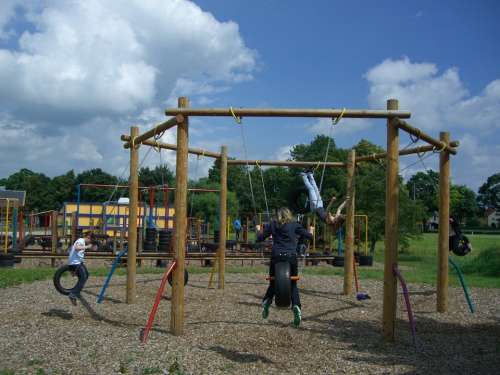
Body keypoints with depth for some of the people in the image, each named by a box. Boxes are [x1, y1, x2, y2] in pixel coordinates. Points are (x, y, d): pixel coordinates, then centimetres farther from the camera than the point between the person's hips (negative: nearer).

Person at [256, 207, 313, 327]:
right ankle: (296, 306, -11)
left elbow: (260, 238, 13)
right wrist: (310, 232, 26)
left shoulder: (272, 225, 10)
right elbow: (309, 236, 4)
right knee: (293, 285, 12)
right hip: (291, 257, -1)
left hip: (276, 257, 1)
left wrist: (258, 230, 33)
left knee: (273, 283, 16)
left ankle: (267, 301, -12)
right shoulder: (294, 225, 6)